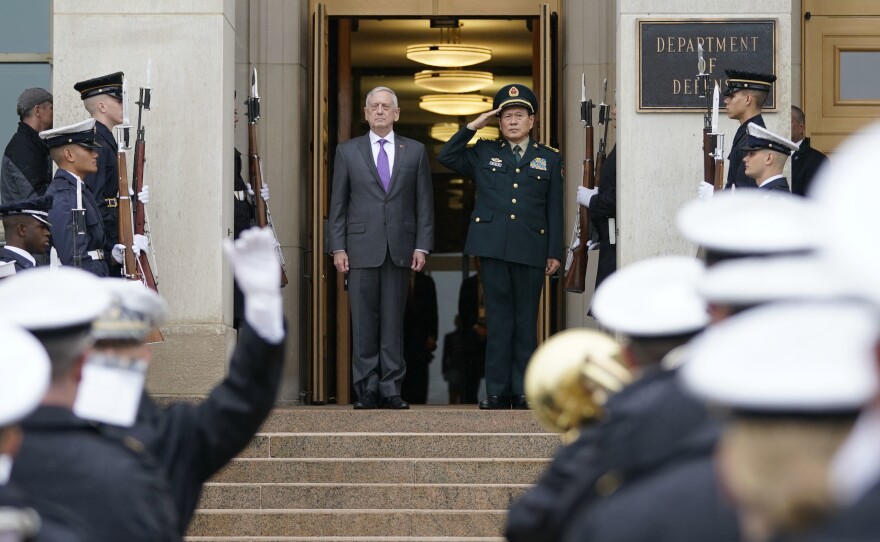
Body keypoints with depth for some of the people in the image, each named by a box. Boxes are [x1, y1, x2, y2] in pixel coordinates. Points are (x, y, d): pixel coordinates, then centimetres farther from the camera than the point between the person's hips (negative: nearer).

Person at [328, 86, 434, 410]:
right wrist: (338, 247, -1)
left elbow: (424, 202, 8)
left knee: (394, 323, 1)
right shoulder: (347, 152, 8)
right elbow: (337, 204, 7)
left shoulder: (415, 152, 9)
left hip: (400, 248, 0)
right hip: (361, 248, 0)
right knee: (364, 323, 0)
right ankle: (367, 390, 4)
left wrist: (422, 245, -1)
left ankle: (391, 390, 4)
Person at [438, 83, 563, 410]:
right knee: (499, 318, 0)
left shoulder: (549, 159, 12)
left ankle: (523, 392, 5)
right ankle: (497, 392, 2)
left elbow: (555, 210, 10)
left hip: (531, 249, 0)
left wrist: (555, 253, 3)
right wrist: (472, 127, 6)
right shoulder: (484, 154, 14)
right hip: (493, 247, 0)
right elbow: (446, 157, 12)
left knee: (526, 321, 2)